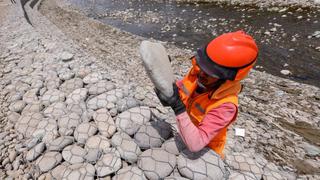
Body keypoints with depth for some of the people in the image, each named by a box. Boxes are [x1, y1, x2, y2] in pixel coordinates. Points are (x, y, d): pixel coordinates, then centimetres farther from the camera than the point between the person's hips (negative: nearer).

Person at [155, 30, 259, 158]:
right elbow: (179, 87, -4)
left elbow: (195, 144, -40)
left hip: (204, 150, -5)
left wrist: (178, 107, -47)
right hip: (185, 135, 5)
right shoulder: (197, 72, -22)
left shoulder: (225, 106, -37)